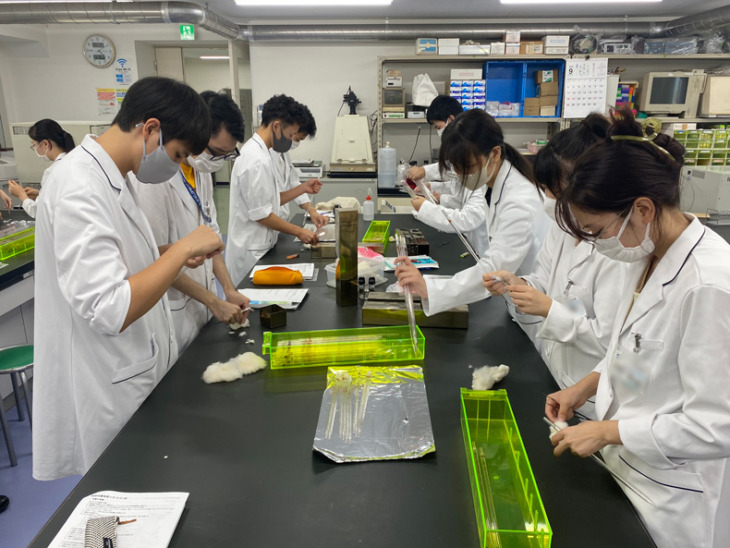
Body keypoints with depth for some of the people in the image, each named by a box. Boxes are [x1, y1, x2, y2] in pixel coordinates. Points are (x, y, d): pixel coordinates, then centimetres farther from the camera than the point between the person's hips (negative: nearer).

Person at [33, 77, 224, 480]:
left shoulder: (107, 178, 7)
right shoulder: (79, 190, -24)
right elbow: (108, 311, -30)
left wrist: (177, 256, 7)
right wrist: (182, 249, -24)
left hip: (135, 376, 9)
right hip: (108, 397, -9)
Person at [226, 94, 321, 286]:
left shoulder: (257, 152, 10)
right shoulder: (257, 161, -20)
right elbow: (260, 215, -20)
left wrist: (303, 188, 9)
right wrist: (299, 232, -13)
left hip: (259, 247, 9)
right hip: (252, 253, -9)